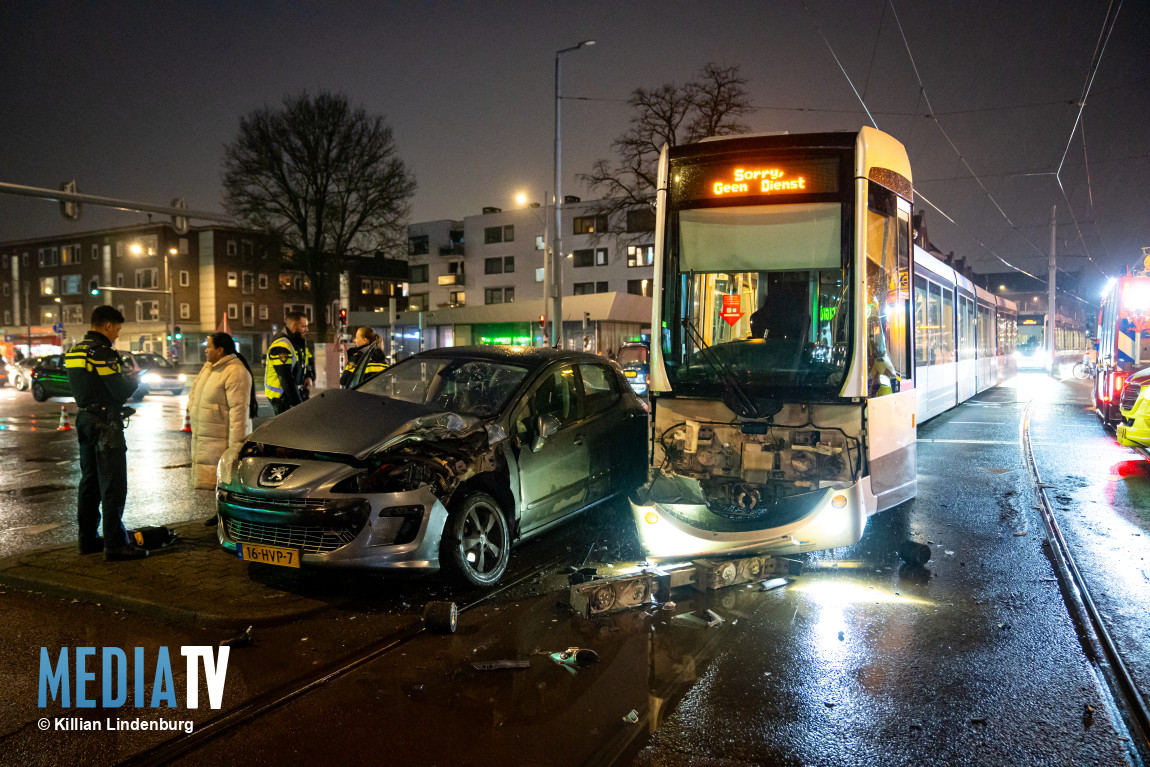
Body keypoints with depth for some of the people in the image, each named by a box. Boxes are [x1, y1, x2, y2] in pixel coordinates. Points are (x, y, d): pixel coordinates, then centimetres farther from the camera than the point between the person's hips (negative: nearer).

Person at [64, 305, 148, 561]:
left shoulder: (74, 351, 12)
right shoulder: (103, 352, -17)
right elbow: (120, 393, -20)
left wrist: (124, 380, 14)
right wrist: (133, 381, 1)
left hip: (85, 420, 10)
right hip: (105, 423, -10)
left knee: (89, 482, 16)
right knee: (113, 485, -6)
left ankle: (88, 539, 24)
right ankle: (115, 545, -4)